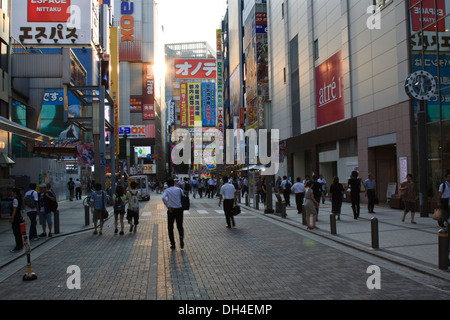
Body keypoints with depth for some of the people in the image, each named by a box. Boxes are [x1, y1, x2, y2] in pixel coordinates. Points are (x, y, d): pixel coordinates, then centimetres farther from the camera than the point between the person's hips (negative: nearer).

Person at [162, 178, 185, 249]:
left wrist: (168, 206, -14)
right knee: (180, 226, 16)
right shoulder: (179, 189, 5)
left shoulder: (167, 190, -1)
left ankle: (173, 244, 12)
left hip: (171, 210, -2)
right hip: (179, 209, 2)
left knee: (170, 228, 12)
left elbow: (163, 198, -20)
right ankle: (181, 237, -13)